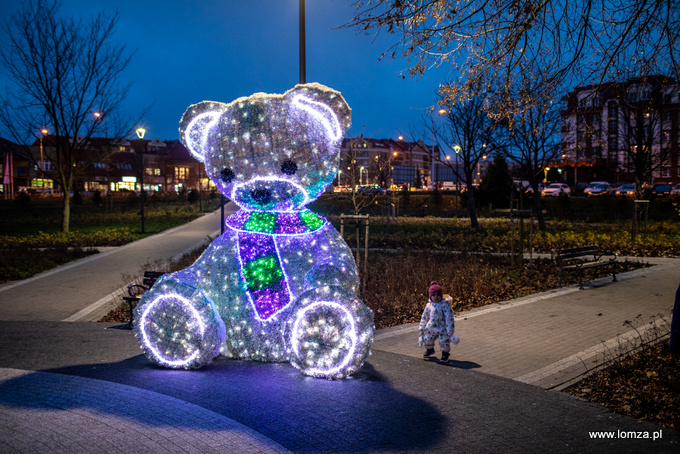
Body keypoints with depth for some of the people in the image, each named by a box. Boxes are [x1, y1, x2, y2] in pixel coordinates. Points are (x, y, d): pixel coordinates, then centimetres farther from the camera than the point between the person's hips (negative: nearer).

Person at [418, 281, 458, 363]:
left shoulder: (445, 305, -17)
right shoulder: (429, 305, -1)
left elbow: (449, 318, -17)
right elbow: (424, 318, 10)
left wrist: (450, 332, -19)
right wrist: (421, 330, 11)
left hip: (443, 328, -5)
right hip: (432, 328, 5)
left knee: (444, 341, -5)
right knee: (427, 339, 16)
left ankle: (445, 354, 25)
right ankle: (429, 350, 48)